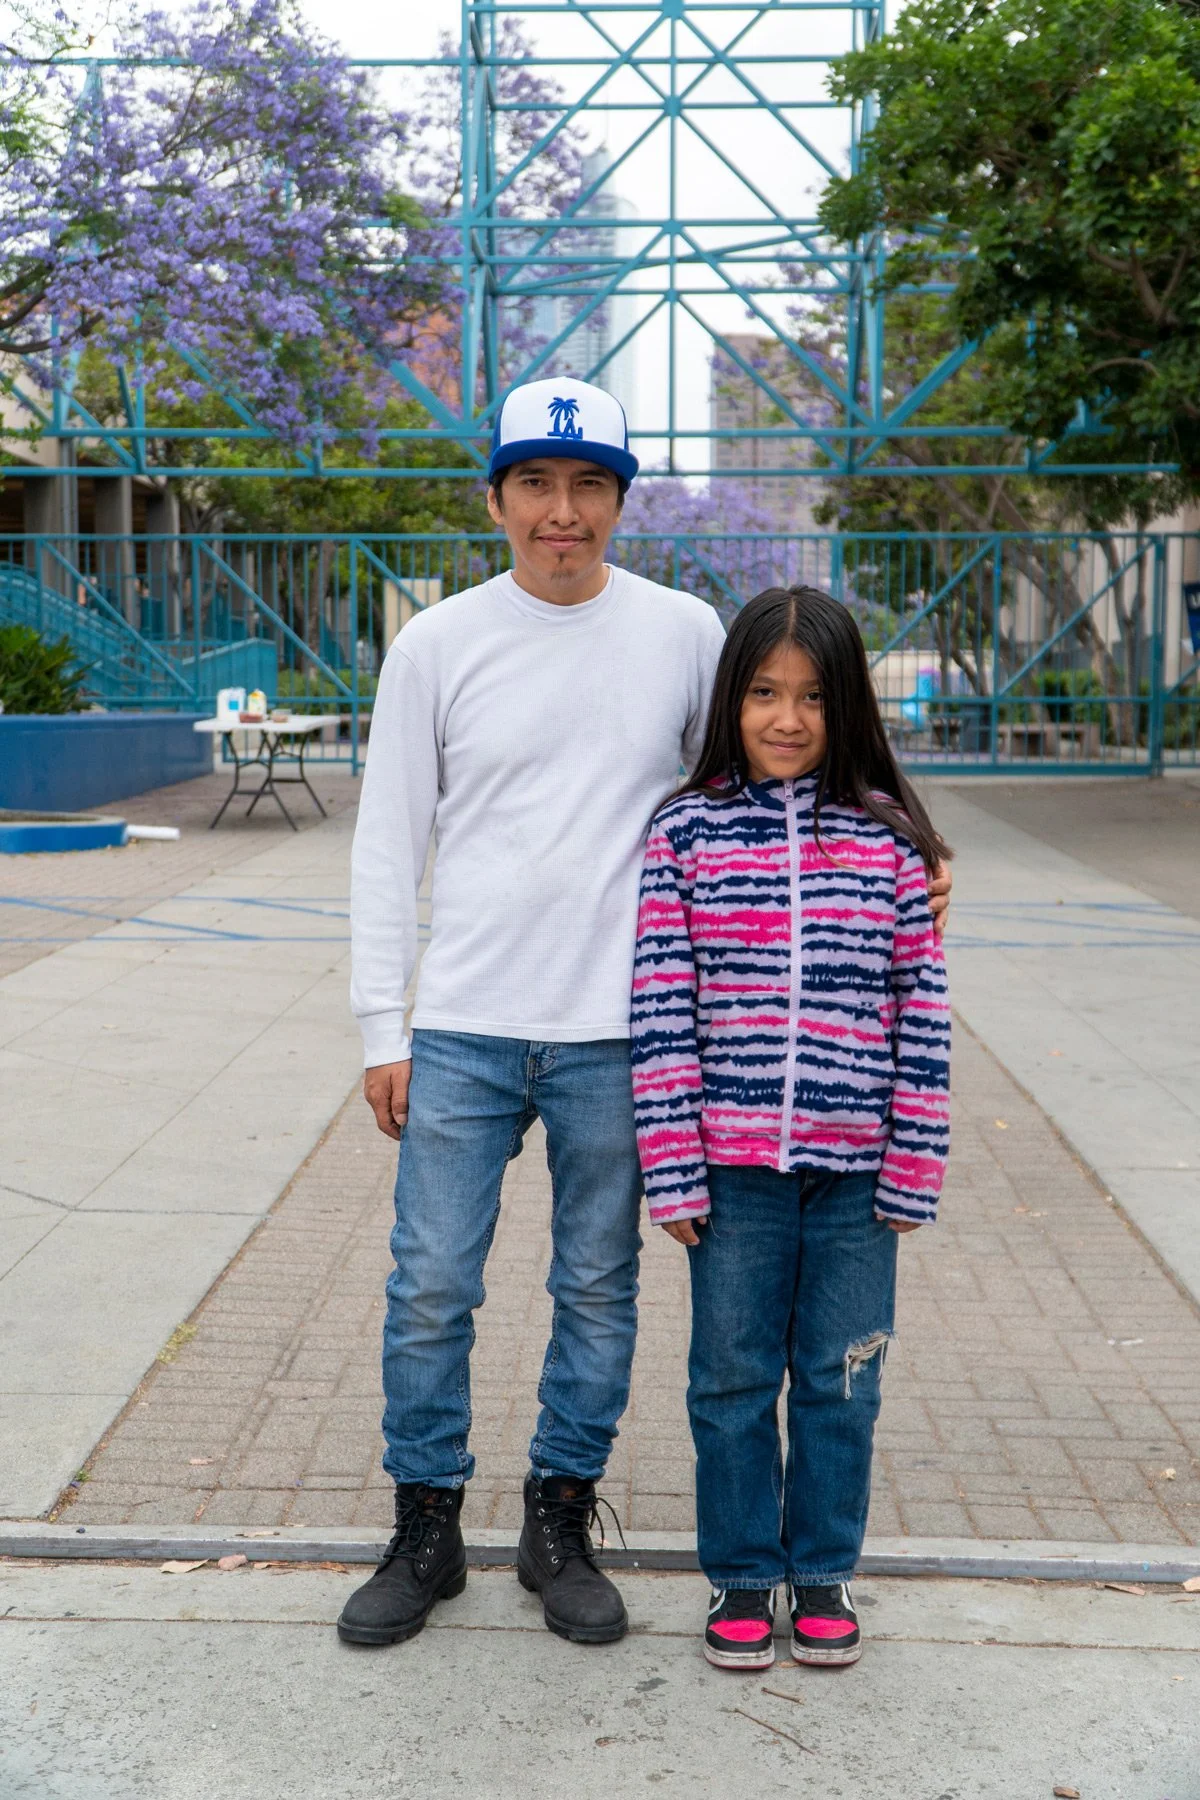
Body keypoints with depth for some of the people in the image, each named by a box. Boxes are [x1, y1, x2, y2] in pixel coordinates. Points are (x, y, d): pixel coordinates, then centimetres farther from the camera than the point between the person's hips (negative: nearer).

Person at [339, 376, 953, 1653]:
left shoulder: (685, 634, 3)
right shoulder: (437, 644, 2)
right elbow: (389, 845, 5)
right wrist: (383, 1031, 1)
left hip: (617, 1033, 0)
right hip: (463, 1030, 0)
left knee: (598, 1292, 9)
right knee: (430, 1290, 4)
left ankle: (559, 1524, 26)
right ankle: (426, 1531, 21)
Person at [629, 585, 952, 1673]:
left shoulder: (889, 839, 0)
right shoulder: (686, 832, -2)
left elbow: (920, 1012, 1)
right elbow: (662, 1009, -4)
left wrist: (914, 1167, -2)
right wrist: (674, 1169, -7)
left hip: (853, 1167, 1)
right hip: (733, 1162, 0)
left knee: (842, 1381, 11)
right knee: (733, 1378, 11)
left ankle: (824, 1572, 30)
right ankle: (742, 1575, 28)